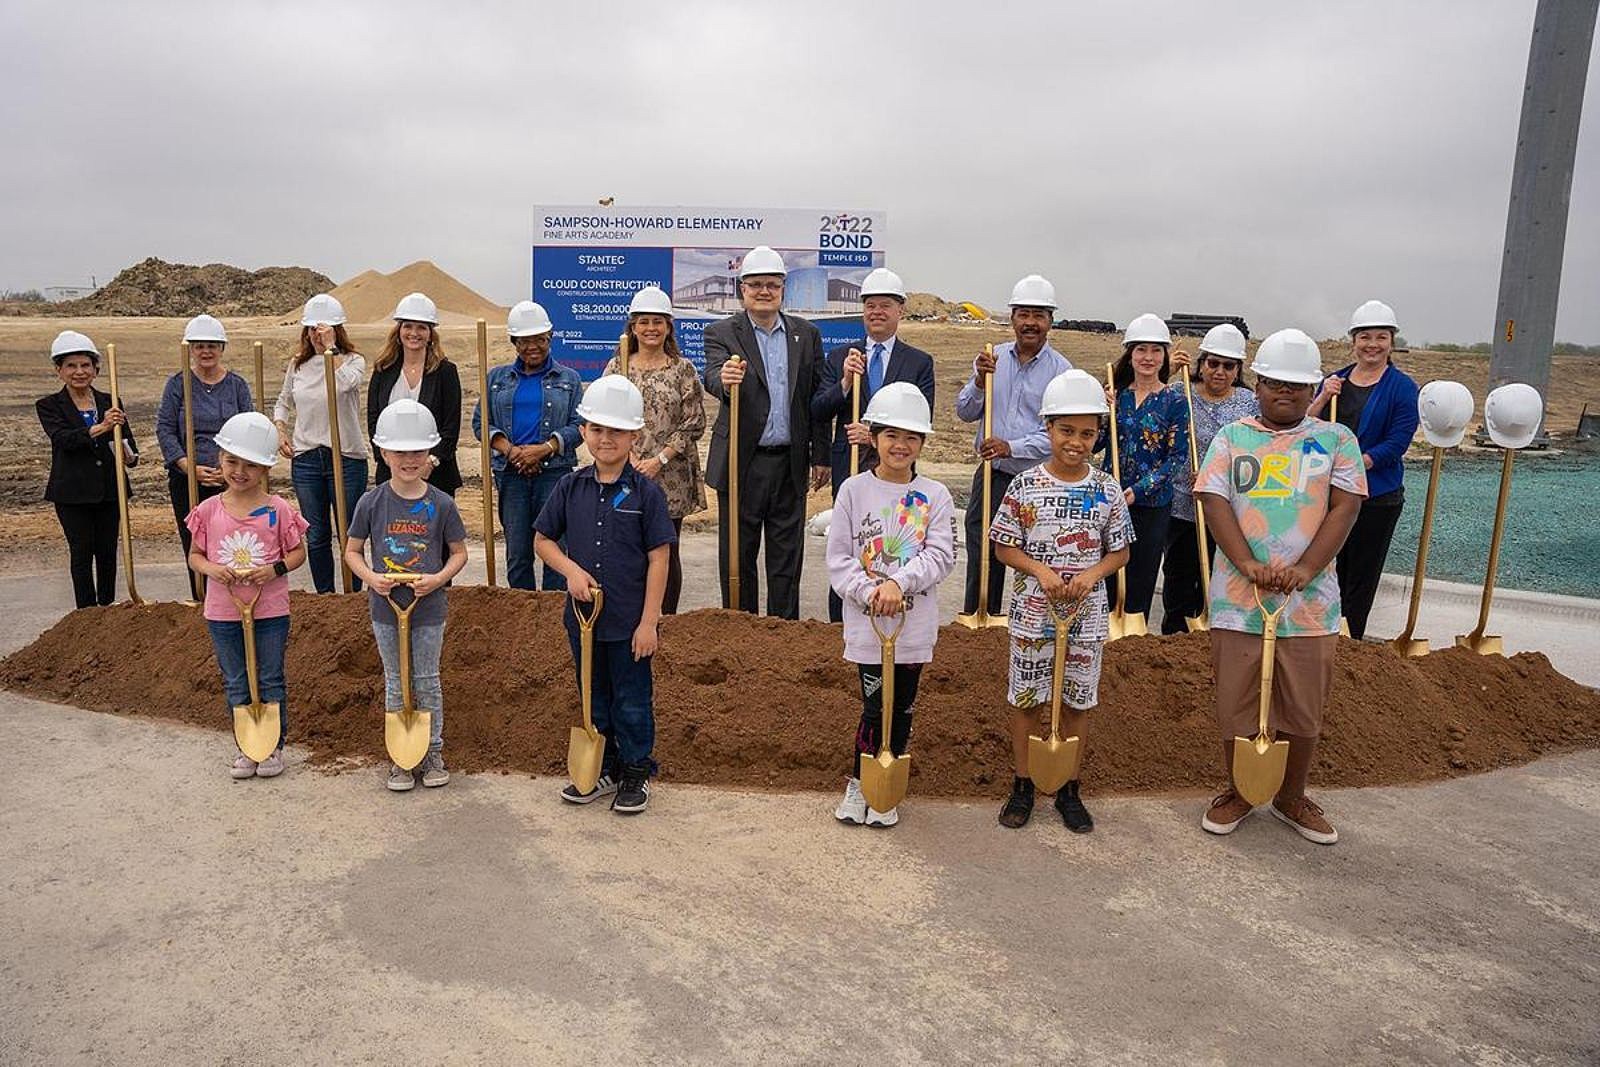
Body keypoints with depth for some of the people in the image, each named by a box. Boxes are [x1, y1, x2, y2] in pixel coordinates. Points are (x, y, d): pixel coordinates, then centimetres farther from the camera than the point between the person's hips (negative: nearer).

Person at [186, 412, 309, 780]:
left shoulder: (277, 510, -7)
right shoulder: (208, 510, -2)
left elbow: (298, 552, 1)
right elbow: (194, 555, 7)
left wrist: (276, 569, -18)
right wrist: (210, 568, -15)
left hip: (270, 611, -2)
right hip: (223, 612, 2)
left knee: (270, 682, 9)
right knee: (235, 685, 13)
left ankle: (274, 746, 24)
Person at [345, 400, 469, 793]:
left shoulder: (441, 503, -7)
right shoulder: (372, 502, -6)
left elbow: (459, 553, 2)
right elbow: (352, 551, 4)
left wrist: (439, 578, -16)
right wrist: (372, 577, -14)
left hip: (428, 607, -1)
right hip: (386, 607, 1)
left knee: (427, 682, 11)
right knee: (395, 683, 13)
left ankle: (433, 752, 25)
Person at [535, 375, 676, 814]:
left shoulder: (645, 492, -10)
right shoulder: (571, 488, 0)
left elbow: (658, 559, -9)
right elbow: (543, 540, 9)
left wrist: (649, 621, -11)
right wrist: (572, 569, -10)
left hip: (629, 620, -4)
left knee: (632, 702, 9)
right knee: (594, 698, 19)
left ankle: (636, 774, 27)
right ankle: (603, 770, 36)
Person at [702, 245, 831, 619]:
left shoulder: (806, 334, 9)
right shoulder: (722, 333, 0)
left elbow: (818, 400, 9)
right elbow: (712, 377, -19)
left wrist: (821, 456, 7)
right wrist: (724, 379, -44)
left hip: (790, 464, 3)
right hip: (742, 463, -2)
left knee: (786, 556, 10)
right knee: (737, 556, 6)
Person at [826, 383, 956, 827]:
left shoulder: (934, 496, 1)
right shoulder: (854, 490, -1)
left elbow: (942, 556, -8)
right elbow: (838, 558, -3)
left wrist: (898, 583, -22)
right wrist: (870, 592, -18)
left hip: (915, 622, 2)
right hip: (866, 621, -2)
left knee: (902, 708, 12)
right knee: (875, 706, -1)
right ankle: (858, 783, 22)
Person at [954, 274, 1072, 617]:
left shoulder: (1061, 370, -4)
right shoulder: (993, 359, 6)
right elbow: (965, 412, 6)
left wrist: (1011, 447, -20)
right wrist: (980, 381, -11)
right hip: (992, 476, 3)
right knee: (982, 557, 8)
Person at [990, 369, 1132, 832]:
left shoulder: (1107, 489, -2)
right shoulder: (1025, 485, -7)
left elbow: (1120, 551, 5)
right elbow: (1004, 547, -2)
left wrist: (1092, 574, -14)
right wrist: (1040, 570, -19)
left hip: (1085, 616, 2)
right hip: (1033, 614, -1)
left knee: (1077, 701, 12)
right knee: (1026, 699, 9)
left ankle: (1068, 788, 29)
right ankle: (1023, 785, 26)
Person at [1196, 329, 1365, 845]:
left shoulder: (1336, 439, 6)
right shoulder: (1232, 437, 6)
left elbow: (1345, 507, -3)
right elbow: (1213, 503, -5)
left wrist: (1304, 570, -17)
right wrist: (1249, 564, -19)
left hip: (1310, 600, 0)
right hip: (1238, 596, 0)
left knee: (1304, 710, 10)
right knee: (1235, 705, 9)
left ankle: (1292, 797, 31)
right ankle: (1236, 792, 29)